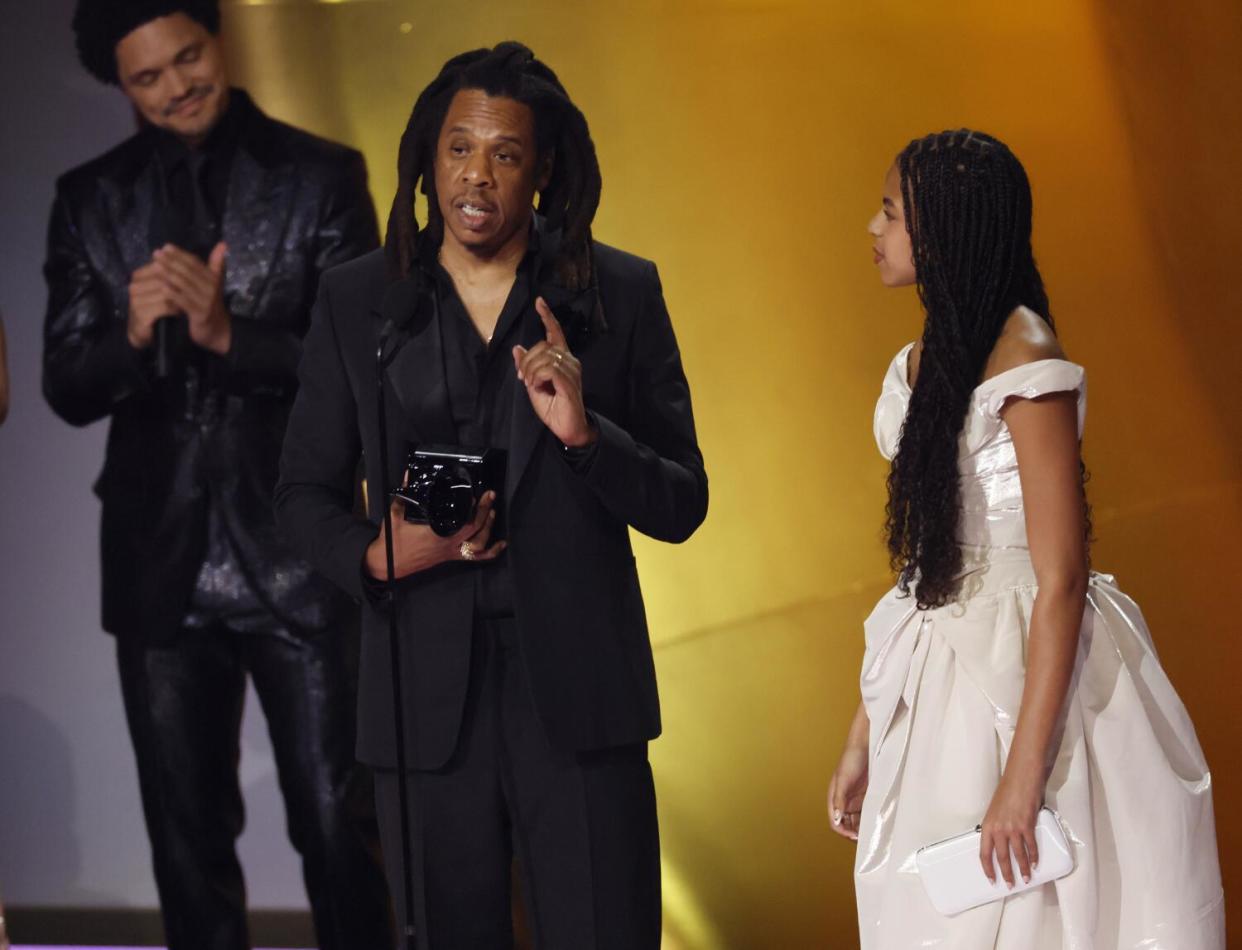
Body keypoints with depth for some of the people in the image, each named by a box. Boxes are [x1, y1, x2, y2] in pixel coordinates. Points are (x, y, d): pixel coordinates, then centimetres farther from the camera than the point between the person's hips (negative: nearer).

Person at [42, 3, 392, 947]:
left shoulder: (320, 177, -1)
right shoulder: (92, 199, 6)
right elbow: (67, 389, 3)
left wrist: (229, 336, -21)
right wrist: (134, 332, -17)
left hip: (299, 557, -3)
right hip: (162, 564, 3)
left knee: (338, 826, 0)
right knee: (188, 836, 12)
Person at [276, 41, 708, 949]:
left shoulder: (622, 294, 2)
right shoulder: (356, 302, 6)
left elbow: (682, 506, 2)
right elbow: (304, 489, 12)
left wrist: (584, 432, -16)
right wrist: (374, 555, -8)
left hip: (577, 696, -1)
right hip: (426, 698, 1)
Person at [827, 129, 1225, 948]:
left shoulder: (1025, 367, -16)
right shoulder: (923, 364, 9)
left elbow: (1061, 581, -18)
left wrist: (1023, 774, -21)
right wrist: (865, 734, 13)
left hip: (1024, 682, -8)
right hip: (939, 690, 8)